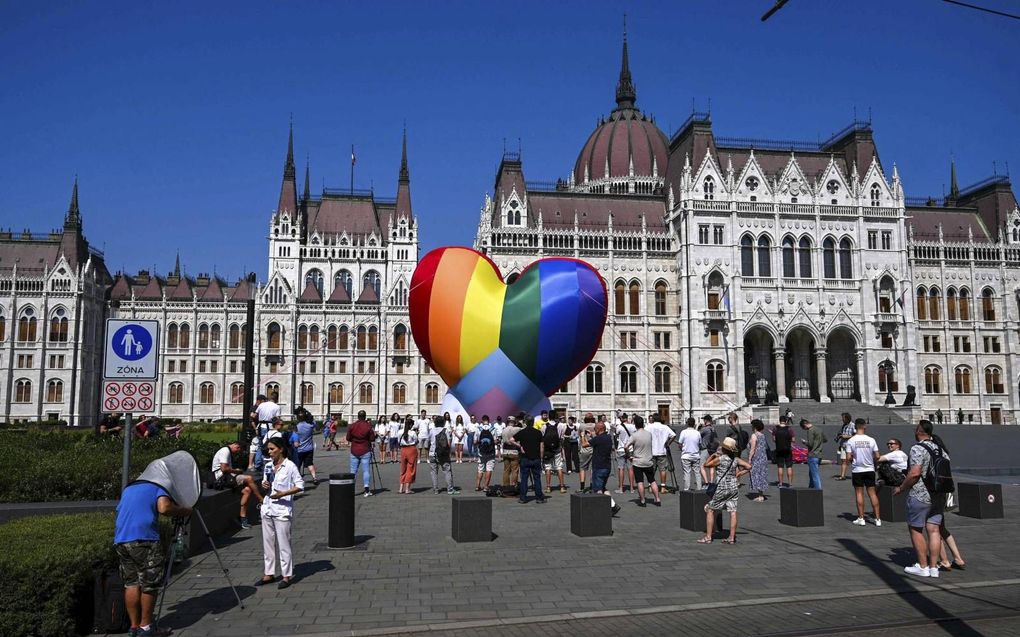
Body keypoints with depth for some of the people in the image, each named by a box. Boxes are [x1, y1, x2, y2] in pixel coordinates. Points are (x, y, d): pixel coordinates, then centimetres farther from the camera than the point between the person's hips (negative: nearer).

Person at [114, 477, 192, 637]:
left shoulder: (128, 488, 28)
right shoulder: (158, 487, 6)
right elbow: (164, 508, -13)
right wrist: (184, 511, 1)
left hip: (120, 540, 7)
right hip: (144, 539, -7)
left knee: (131, 583, 13)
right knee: (150, 584, 2)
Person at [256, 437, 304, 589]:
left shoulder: (290, 466, -10)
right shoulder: (268, 466, 9)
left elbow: (300, 486, -11)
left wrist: (283, 494, -20)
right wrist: (264, 485, -3)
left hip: (282, 509, -6)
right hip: (268, 508, 7)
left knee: (283, 543, -2)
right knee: (268, 541, 11)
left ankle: (286, 576, 7)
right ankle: (269, 573, 22)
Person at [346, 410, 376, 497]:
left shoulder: (352, 426, -1)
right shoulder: (368, 426, -10)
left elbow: (348, 438, 4)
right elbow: (372, 439, -9)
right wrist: (373, 432, 8)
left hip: (354, 451, 3)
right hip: (365, 452, -3)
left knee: (353, 471, 10)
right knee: (366, 470, 1)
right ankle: (366, 490, -1)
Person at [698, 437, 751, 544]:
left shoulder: (720, 459, -12)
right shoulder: (736, 459, 3)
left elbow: (707, 465, -1)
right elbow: (748, 467, 5)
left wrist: (712, 455, 8)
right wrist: (738, 475, 6)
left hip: (722, 488, -5)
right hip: (734, 487, 5)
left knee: (710, 510, 6)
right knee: (733, 512, 6)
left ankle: (708, 537, 5)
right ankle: (732, 538, 7)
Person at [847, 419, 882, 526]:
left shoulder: (851, 441, -9)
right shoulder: (871, 440, -6)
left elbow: (849, 458, -11)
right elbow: (877, 457, -5)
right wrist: (871, 461, 16)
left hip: (857, 470, -1)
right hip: (870, 469, 1)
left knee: (859, 493, 6)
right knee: (872, 493, 7)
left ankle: (861, 518, 7)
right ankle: (878, 518, 7)